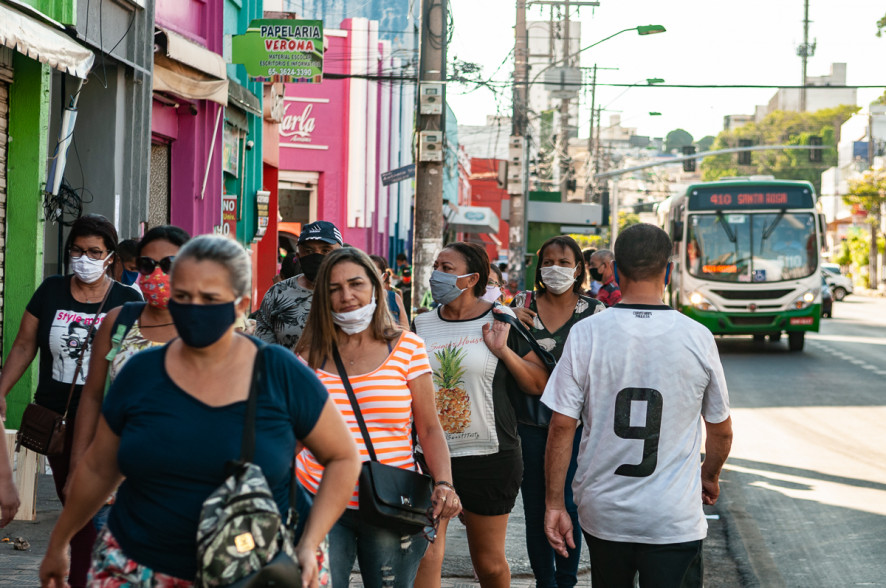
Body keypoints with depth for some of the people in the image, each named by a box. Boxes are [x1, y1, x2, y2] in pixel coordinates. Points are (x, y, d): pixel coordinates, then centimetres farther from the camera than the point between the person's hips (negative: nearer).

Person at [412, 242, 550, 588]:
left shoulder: (502, 322, -1)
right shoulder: (421, 325, 8)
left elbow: (540, 384, -1)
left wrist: (503, 350, -13)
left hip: (489, 458, -2)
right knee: (425, 556, -10)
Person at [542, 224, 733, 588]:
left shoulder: (585, 334, -7)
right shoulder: (697, 339, -6)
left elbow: (562, 425, -7)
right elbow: (721, 431, 5)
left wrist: (555, 503, 3)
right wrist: (709, 477, 25)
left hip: (602, 513, 2)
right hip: (674, 518, -2)